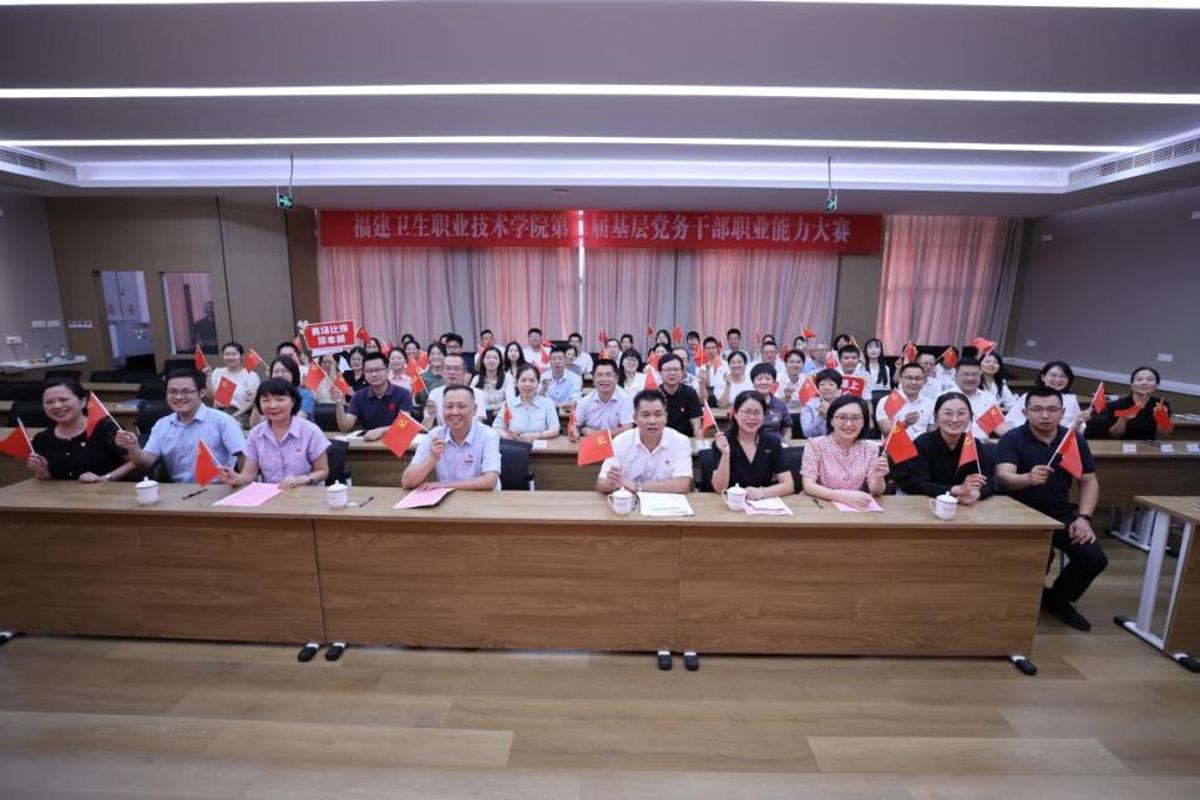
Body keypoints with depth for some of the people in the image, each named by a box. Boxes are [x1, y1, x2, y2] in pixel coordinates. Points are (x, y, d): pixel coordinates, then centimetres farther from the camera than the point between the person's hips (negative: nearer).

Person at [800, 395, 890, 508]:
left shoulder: (871, 448, 2)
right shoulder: (816, 445, -7)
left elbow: (876, 491, -1)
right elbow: (808, 486, -15)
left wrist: (878, 478, -23)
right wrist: (843, 496, -29)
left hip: (859, 508, 3)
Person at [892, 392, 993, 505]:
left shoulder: (975, 445, 1)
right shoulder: (922, 444, -11)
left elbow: (987, 482, -7)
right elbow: (917, 485, -19)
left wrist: (976, 493, -29)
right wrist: (957, 490, -31)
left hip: (966, 508, 4)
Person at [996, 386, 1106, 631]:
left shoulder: (1075, 440, 4)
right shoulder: (1012, 439, -12)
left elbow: (1089, 481, 8)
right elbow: (1003, 476, -26)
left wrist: (1083, 517, -5)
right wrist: (1028, 478, -49)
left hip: (1061, 513, 5)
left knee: (1095, 558, -10)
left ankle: (1058, 599, 20)